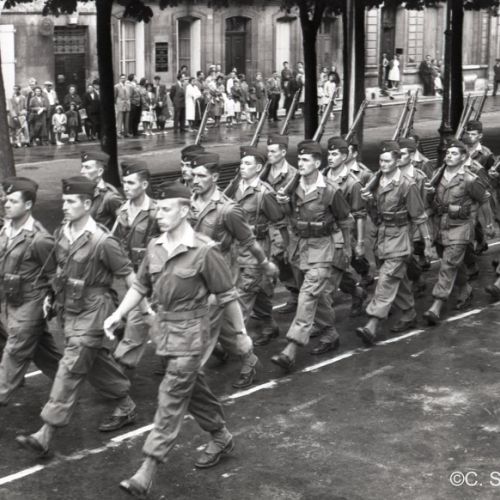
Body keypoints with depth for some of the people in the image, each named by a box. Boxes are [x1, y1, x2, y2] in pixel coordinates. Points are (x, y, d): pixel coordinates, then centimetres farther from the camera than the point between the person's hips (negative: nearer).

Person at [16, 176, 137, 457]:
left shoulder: (102, 241, -20)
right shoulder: (62, 233, 2)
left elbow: (129, 275, -13)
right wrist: (51, 296, 11)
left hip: (91, 313, -8)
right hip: (68, 310, 8)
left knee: (71, 371, -8)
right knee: (96, 363, 19)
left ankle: (46, 435, -7)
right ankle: (126, 407, 38)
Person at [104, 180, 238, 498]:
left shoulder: (205, 251, -17)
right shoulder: (155, 247, 2)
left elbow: (227, 296, -10)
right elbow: (141, 287, 11)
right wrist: (118, 315, -2)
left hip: (191, 332, -7)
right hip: (164, 327, 7)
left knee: (171, 400, -7)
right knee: (194, 391, 20)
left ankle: (148, 472, -7)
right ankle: (222, 438, 41)